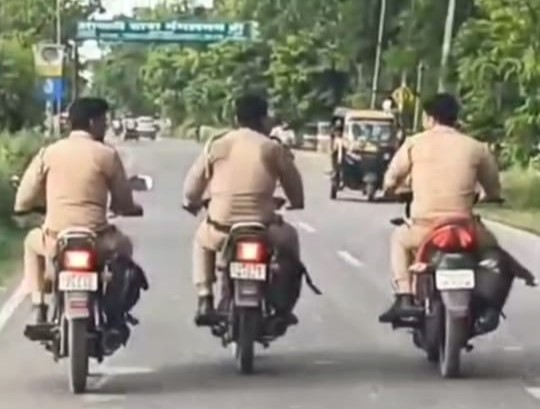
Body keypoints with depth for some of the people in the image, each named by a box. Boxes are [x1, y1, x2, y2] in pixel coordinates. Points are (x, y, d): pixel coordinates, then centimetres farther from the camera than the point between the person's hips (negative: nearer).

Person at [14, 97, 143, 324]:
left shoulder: (49, 152, 3)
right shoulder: (107, 154, -1)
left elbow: (23, 201, 4)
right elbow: (124, 204, 5)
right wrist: (134, 208, 29)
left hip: (56, 241, 1)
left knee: (32, 241, 36)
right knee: (123, 244, 33)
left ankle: (38, 306, 23)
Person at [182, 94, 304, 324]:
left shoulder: (217, 144, 5)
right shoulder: (273, 148, 4)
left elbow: (194, 180, 10)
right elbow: (294, 187, 13)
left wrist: (192, 202, 32)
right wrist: (296, 204, 36)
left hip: (221, 228, 1)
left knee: (202, 240, 35)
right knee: (289, 237, 31)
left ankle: (204, 300, 21)